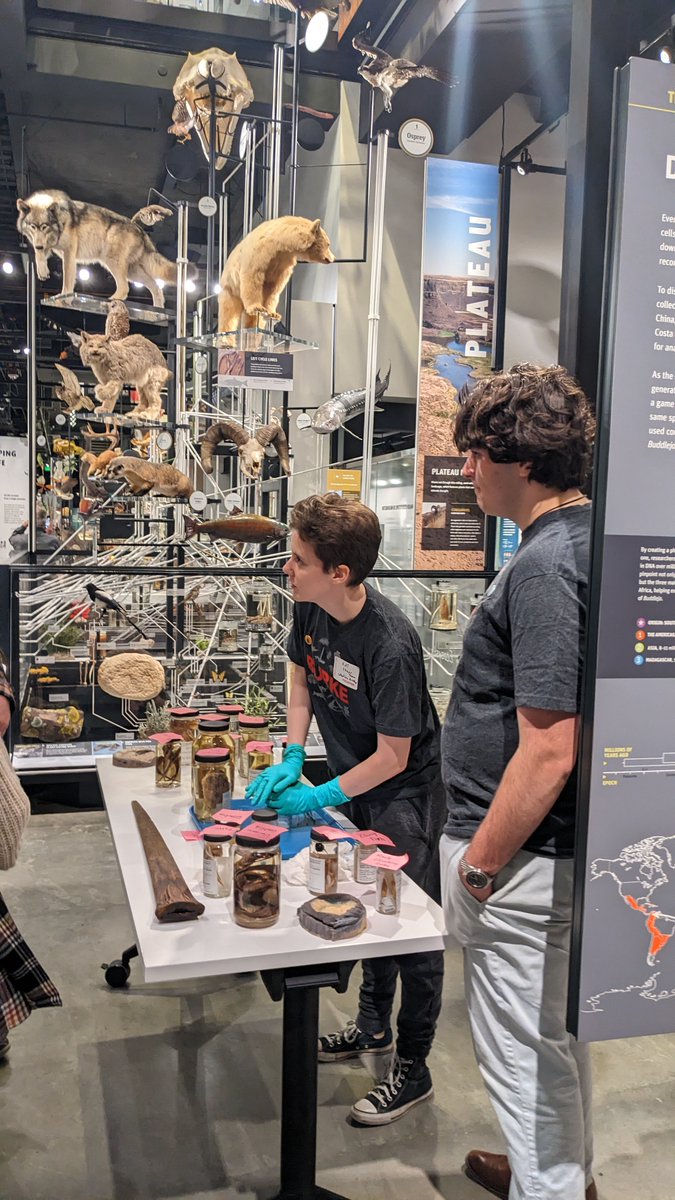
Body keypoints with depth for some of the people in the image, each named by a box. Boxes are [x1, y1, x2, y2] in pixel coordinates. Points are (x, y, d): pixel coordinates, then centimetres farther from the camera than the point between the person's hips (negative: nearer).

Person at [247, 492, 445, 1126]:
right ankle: (372, 1026, 42)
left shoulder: (390, 645, -34)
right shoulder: (311, 609, -11)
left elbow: (393, 756, -26)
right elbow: (303, 676, 7)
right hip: (355, 786, 8)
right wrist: (291, 757, -2)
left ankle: (412, 1068, 22)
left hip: (405, 794, -8)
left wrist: (320, 797, -19)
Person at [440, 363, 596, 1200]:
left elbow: (547, 754, -27)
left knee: (523, 1046, 10)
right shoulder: (579, 539, 6)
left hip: (517, 857, -10)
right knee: (557, 1025, 27)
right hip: (558, 848, 10)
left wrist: (479, 865, -15)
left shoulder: (544, 567, -25)